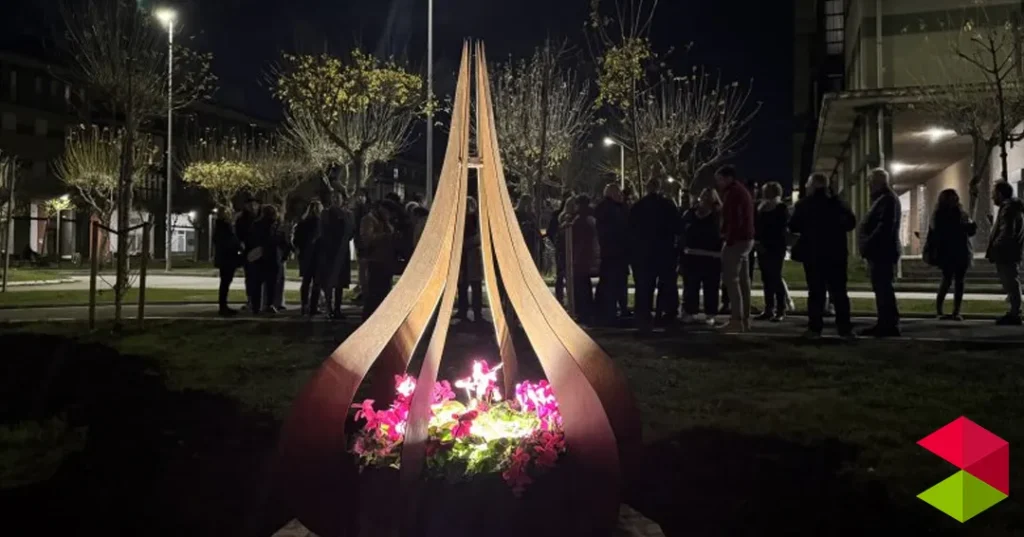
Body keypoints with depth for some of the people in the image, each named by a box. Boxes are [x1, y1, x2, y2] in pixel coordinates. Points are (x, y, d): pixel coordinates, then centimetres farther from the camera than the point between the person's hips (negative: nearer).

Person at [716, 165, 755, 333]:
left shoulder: (732, 192, -13)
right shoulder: (743, 190, 19)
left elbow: (734, 220, -21)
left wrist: (728, 240, -20)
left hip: (736, 240, -10)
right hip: (746, 239, 10)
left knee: (731, 279, -10)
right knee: (743, 279, 11)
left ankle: (737, 320, -12)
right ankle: (745, 319, 14)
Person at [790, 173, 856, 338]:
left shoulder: (804, 204, -5)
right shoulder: (837, 202, 2)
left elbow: (793, 226, -4)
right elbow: (851, 222, 3)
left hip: (813, 253, -2)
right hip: (836, 253, 2)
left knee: (816, 291, 2)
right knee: (839, 291, 6)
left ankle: (815, 328, -2)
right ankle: (844, 328, 3)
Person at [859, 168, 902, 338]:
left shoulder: (888, 199, -12)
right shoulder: (882, 199, 21)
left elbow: (885, 227, -22)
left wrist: (868, 245, -20)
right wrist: (868, 246, 13)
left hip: (883, 252, -11)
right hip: (880, 252, 11)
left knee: (885, 289, -10)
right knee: (881, 289, 12)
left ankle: (891, 325, -10)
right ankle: (884, 324, 16)